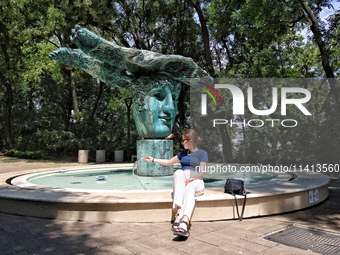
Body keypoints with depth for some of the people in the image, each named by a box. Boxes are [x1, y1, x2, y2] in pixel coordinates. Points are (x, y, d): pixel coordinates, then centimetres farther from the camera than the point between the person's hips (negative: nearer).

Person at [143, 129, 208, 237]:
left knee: (189, 188, -41)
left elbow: (201, 173, -2)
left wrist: (190, 179, -18)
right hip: (180, 181, 4)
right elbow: (169, 162, 40)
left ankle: (184, 223, -66)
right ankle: (179, 214, -51)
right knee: (178, 172, -34)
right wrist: (153, 160, 38)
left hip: (196, 182, -3)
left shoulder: (202, 153, 10)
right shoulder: (183, 153, 29)